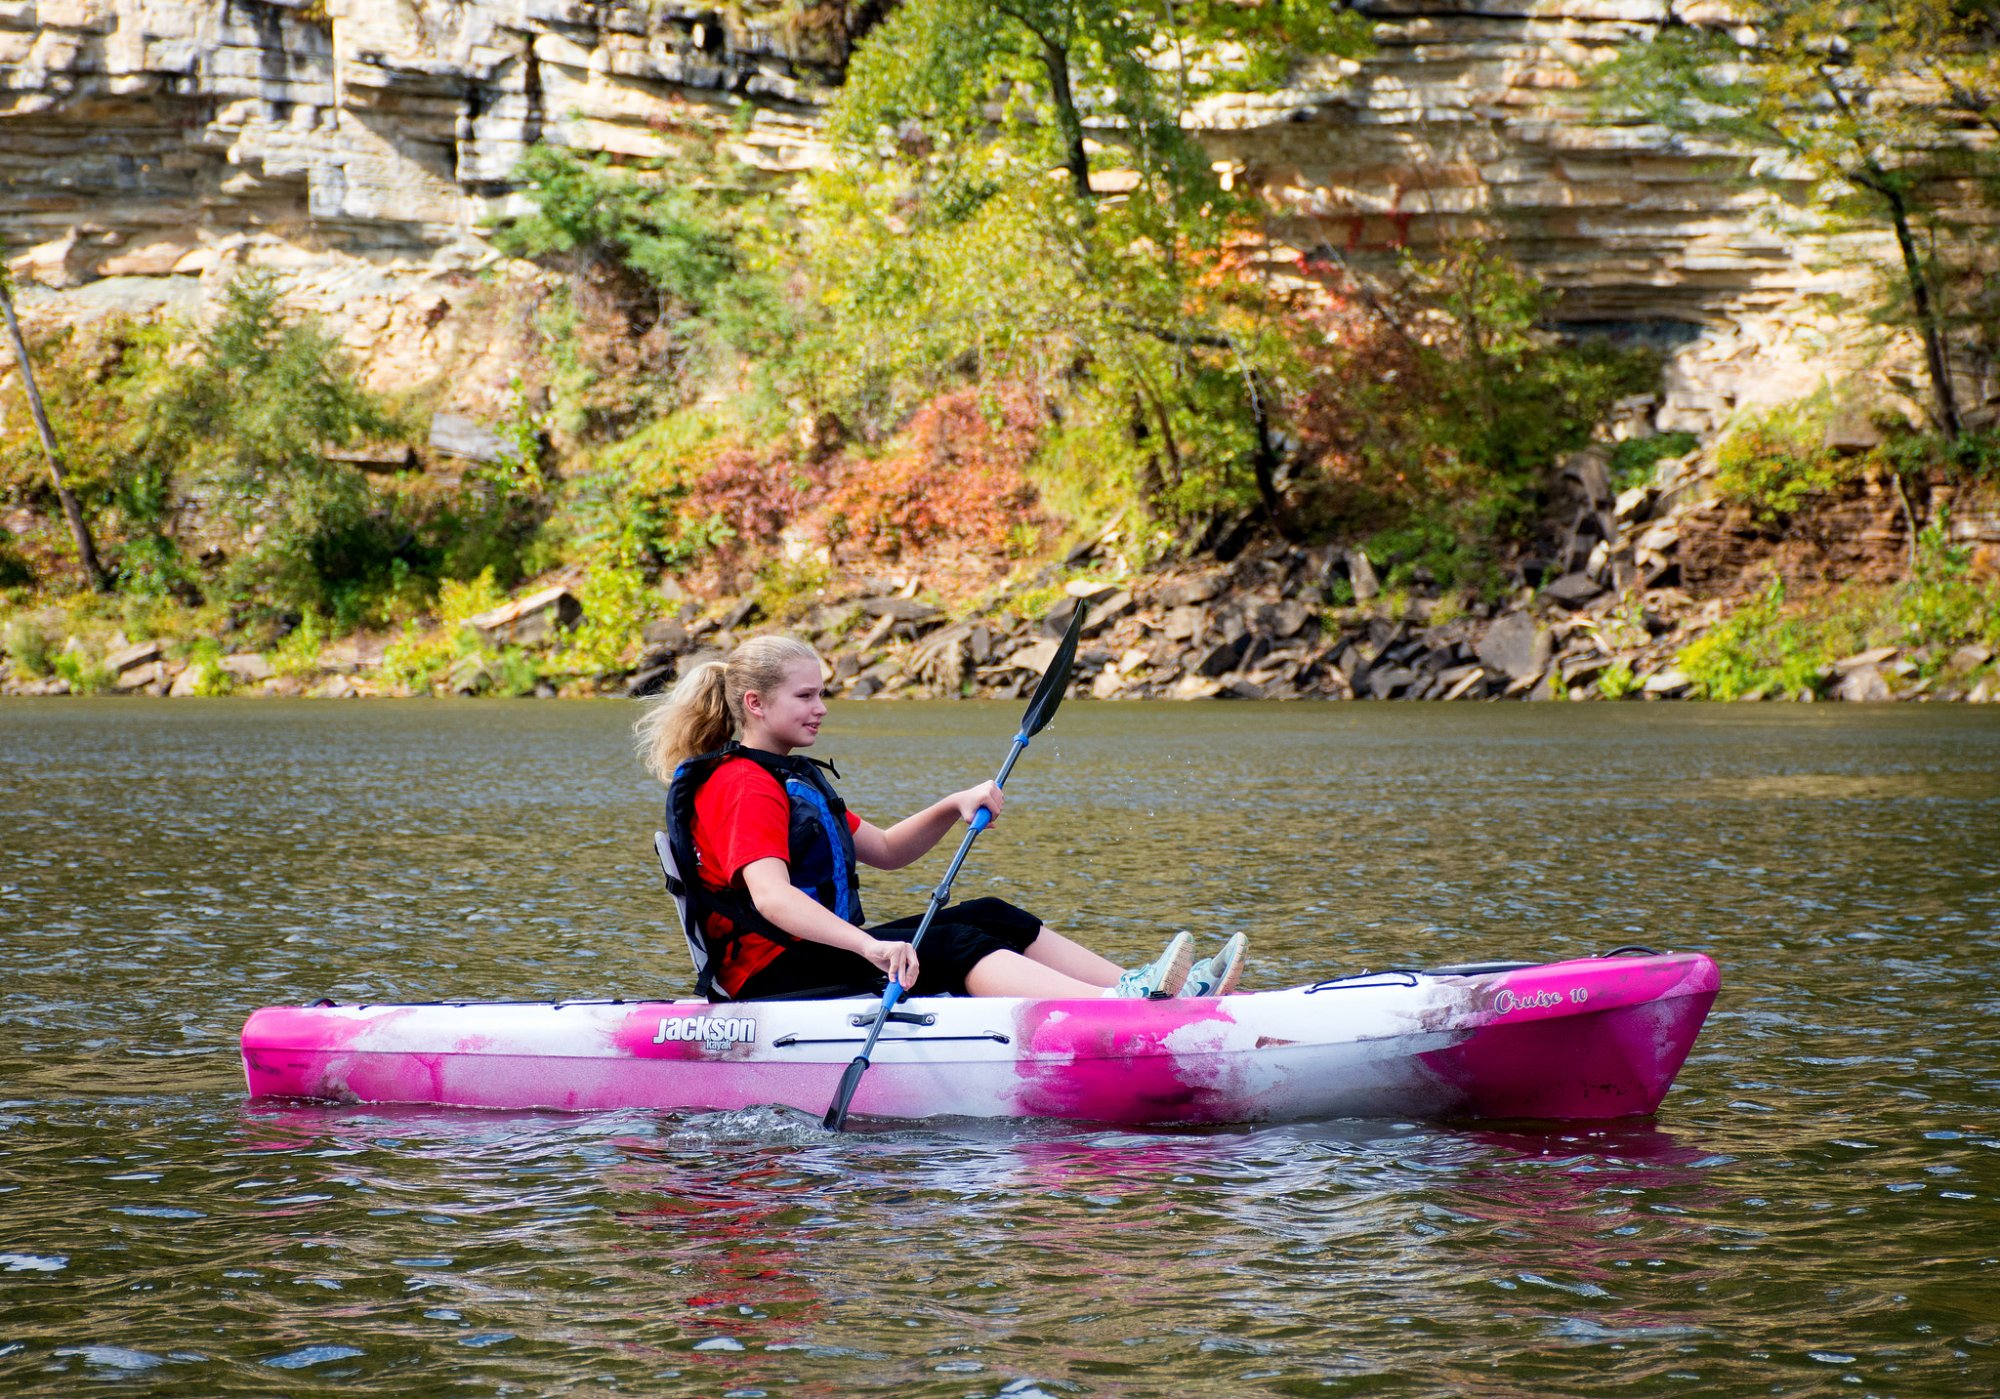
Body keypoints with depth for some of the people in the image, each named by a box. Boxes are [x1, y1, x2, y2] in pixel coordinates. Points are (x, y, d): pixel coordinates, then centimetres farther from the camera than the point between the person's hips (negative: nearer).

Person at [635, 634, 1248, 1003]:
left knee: (993, 918, 0)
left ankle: (1145, 991, -12)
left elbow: (885, 850, 21)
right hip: (773, 973, -10)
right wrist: (869, 946, -44)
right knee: (949, 945, -26)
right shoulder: (742, 786, -14)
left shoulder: (794, 779, 21)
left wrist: (954, 807, 2)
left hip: (825, 950, 10)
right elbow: (770, 897, -31)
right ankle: (1125, 1007, -44)